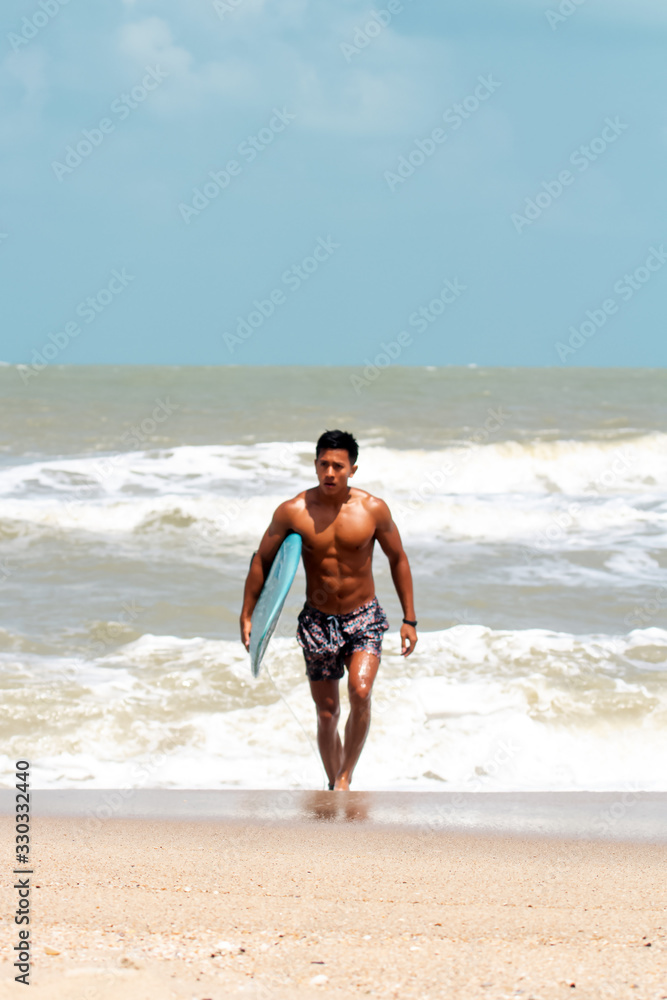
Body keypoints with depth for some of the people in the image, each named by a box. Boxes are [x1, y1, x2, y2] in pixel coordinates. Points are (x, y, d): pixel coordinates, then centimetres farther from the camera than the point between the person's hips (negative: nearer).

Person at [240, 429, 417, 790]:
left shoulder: (373, 509, -10)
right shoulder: (293, 512, -10)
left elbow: (397, 559, 4)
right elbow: (262, 560, 3)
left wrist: (409, 620, 3)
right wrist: (247, 617, 3)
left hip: (363, 618, -1)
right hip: (318, 621, 1)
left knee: (360, 693, -24)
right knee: (327, 716, 6)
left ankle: (346, 777, -9)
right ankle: (334, 787, 27)